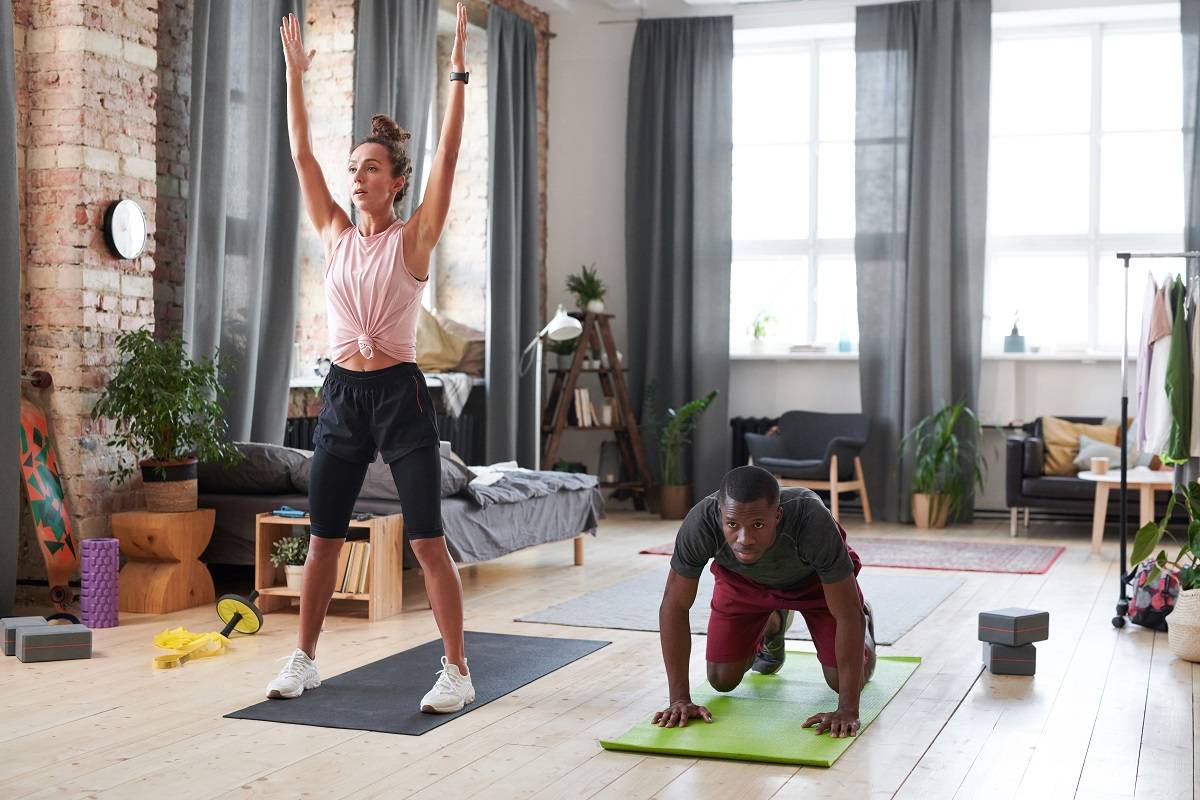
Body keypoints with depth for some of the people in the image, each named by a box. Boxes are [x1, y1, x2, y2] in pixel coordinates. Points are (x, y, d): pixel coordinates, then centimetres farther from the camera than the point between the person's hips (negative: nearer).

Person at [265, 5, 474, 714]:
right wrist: (295, 74, 10)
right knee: (323, 537, 10)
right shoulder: (336, 235, 9)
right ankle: (305, 658, 24)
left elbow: (448, 158, -11)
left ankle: (458, 672, 2)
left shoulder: (413, 238, -3)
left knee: (427, 541, -5)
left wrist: (458, 76, -15)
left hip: (400, 395, -5)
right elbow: (301, 154, 10)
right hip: (343, 394, 5)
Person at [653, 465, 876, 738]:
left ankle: (862, 620, 27)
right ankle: (772, 624, 32)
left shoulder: (813, 521, -44)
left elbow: (847, 615, -35)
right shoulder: (701, 522, -39)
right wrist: (680, 700, -26)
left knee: (843, 681, -6)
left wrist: (848, 710, -36)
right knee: (722, 681, 2)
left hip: (814, 576, -2)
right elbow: (674, 606, -26)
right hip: (741, 579, 2)